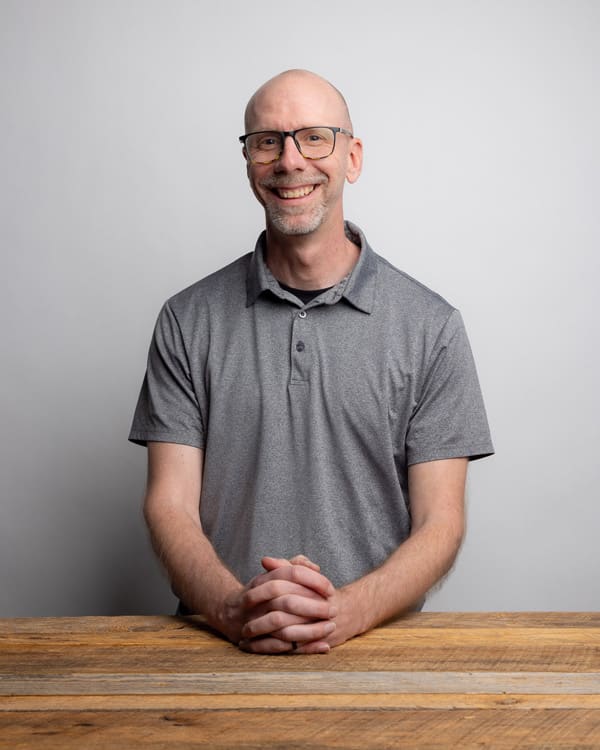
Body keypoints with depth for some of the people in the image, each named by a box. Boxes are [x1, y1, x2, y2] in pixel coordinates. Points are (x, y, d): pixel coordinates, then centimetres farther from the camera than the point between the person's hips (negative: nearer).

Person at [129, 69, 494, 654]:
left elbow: (439, 523, 0)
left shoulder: (430, 327, 2)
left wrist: (346, 611, -17)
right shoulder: (188, 321, 6)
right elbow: (170, 506, 1)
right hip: (222, 646, 1)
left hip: (374, 638, 0)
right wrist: (237, 609, -17)